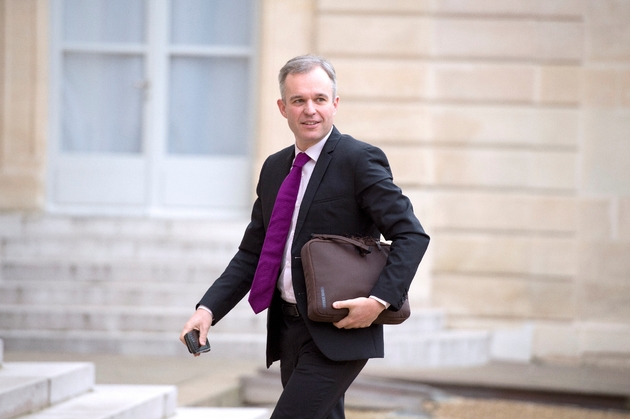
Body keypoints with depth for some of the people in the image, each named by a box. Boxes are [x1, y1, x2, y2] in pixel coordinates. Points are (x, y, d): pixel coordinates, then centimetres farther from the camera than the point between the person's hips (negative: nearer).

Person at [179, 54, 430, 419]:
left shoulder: (360, 159, -8)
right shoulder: (275, 168, 14)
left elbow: (412, 235, -12)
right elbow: (252, 254, 16)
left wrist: (380, 300, -24)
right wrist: (208, 309, 3)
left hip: (338, 331, -8)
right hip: (290, 333, 8)